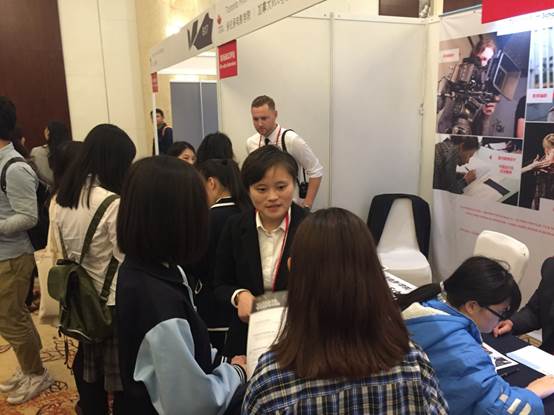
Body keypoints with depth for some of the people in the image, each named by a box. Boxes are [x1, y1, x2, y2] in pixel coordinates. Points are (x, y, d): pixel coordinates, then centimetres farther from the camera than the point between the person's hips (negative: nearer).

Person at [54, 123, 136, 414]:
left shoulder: (61, 199, 2)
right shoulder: (112, 203, -22)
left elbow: (61, 251, 10)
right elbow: (127, 261, -19)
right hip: (113, 303, -7)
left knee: (88, 372, 22)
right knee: (122, 379, 9)